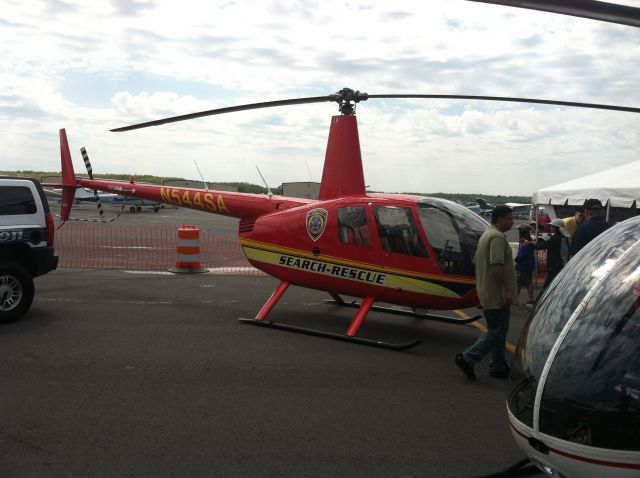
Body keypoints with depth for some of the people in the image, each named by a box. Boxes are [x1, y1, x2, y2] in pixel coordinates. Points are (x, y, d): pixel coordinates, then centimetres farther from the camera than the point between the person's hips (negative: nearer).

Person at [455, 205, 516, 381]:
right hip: (496, 294, -11)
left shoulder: (486, 234, 17)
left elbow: (476, 261, 22)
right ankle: (468, 358, -4)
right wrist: (505, 289, -24)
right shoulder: (497, 237, -17)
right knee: (497, 331, -5)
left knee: (497, 330, 15)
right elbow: (497, 265, -26)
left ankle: (499, 367, 21)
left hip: (487, 292, 11)